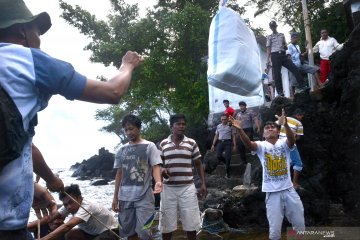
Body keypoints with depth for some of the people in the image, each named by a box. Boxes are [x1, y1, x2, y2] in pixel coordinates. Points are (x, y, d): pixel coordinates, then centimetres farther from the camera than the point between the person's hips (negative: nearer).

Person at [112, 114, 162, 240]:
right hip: (125, 197, 5)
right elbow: (119, 174, 15)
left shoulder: (149, 146, -1)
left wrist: (158, 182, -30)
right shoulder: (122, 150, 12)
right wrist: (115, 197, 12)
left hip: (144, 196, -4)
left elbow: (155, 167, -9)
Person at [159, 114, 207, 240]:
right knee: (166, 223, 7)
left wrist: (203, 183, -1)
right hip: (168, 188, 0)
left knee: (191, 222, 5)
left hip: (187, 187, 0)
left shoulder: (191, 143, 3)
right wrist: (162, 170, -12)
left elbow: (198, 164, 7)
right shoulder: (163, 144, 4)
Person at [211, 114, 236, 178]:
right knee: (218, 156, -9)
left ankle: (227, 173, 9)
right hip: (220, 142, 3)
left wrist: (234, 145, -7)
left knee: (227, 157, -7)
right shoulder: (218, 126, 15)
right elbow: (216, 136, 17)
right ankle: (226, 163, 24)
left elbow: (233, 136, 1)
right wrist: (213, 145, 12)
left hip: (227, 142, -3)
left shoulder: (230, 126, 4)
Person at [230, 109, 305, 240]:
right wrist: (240, 130, -41)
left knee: (300, 225, 15)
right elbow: (248, 144, -21)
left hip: (289, 190, 1)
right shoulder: (261, 146, 0)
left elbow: (292, 140, -22)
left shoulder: (284, 143, 2)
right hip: (272, 193, -1)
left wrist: (285, 124, -42)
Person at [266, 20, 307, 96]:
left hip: (283, 55, 3)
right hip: (275, 56, -3)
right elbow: (268, 49, 3)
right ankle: (280, 92, -2)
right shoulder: (269, 37, 8)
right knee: (277, 74, -6)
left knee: (294, 68, -5)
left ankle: (301, 86, -1)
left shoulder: (282, 35, 18)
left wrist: (285, 46, -2)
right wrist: (268, 60, -7)